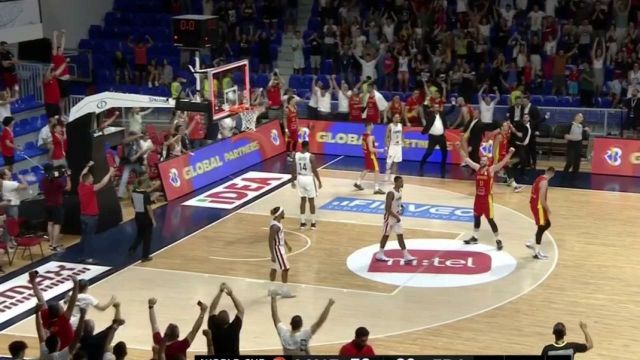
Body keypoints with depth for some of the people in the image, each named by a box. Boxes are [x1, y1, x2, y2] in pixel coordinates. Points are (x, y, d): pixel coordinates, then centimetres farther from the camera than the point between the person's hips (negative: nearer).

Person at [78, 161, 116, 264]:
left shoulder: (80, 187, 0)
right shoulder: (90, 188, -21)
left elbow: (81, 176, 18)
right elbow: (102, 183, -26)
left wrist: (88, 166, 27)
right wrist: (110, 173, -18)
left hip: (83, 215, 8)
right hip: (91, 216, -8)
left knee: (84, 236, 14)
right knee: (89, 237, -4)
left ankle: (83, 255, 20)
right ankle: (88, 257, -3)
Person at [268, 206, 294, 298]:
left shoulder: (278, 222, 4)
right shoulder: (275, 226, -27)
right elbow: (270, 241, -26)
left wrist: (287, 244, 30)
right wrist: (273, 255, -26)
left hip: (280, 248, 10)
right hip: (277, 249, -10)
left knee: (274, 269, 17)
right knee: (285, 269, -3)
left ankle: (271, 289, 28)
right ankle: (285, 291, 5)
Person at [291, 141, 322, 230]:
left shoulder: (296, 155, -3)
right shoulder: (311, 156, -16)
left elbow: (293, 169, 1)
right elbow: (314, 170, -14)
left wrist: (293, 180, 12)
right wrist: (319, 181, -4)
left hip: (300, 179, 4)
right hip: (309, 179, -4)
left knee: (303, 200, 13)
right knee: (311, 201, 6)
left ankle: (302, 222, 15)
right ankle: (313, 223, 11)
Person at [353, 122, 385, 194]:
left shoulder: (363, 135, 4)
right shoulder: (370, 137, -24)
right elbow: (371, 149, -27)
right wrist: (380, 150, -19)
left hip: (366, 154, 9)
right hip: (371, 155, -9)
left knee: (367, 169, 25)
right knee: (376, 171, -3)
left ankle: (358, 183, 35)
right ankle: (376, 189, -3)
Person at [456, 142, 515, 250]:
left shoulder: (491, 169, -11)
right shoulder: (477, 168, 3)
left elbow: (502, 163, -23)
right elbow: (466, 159, 6)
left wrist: (509, 154, -38)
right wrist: (460, 149, 1)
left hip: (487, 198, -6)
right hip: (478, 197, 6)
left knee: (490, 219, -4)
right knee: (476, 217, 16)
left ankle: (498, 240, 5)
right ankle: (474, 238, 31)